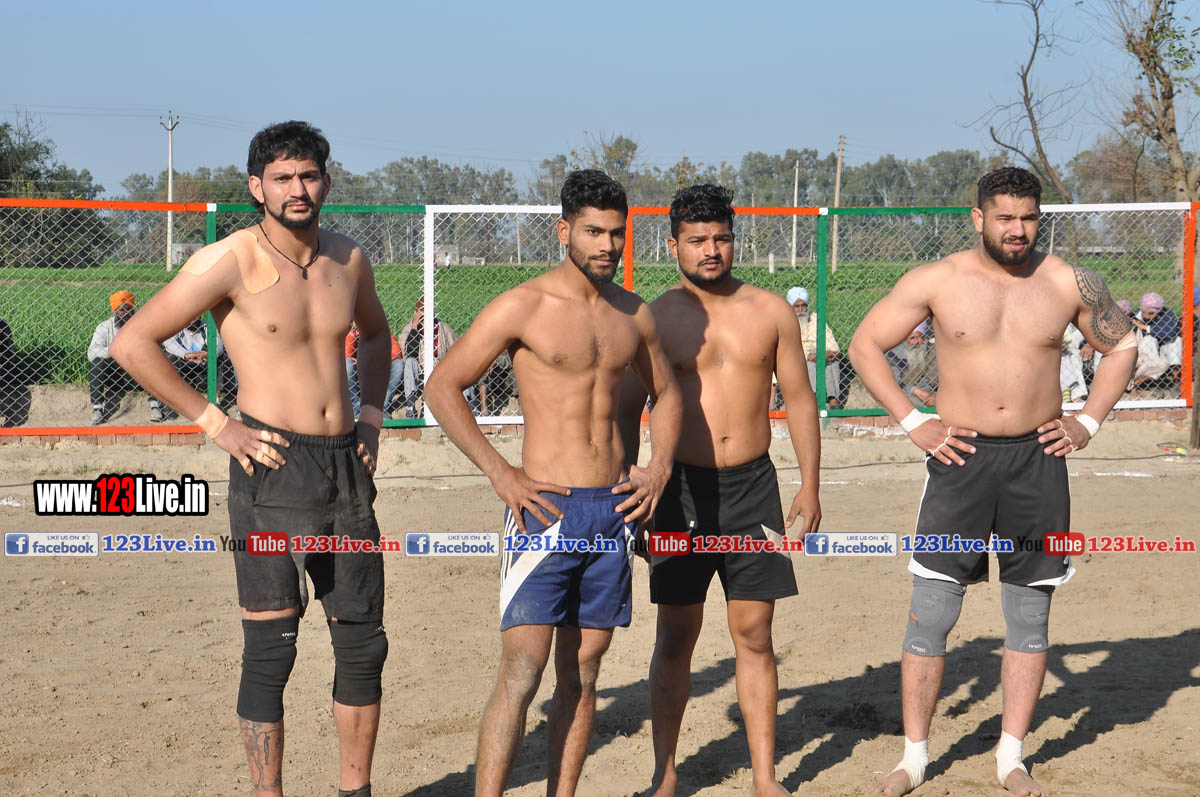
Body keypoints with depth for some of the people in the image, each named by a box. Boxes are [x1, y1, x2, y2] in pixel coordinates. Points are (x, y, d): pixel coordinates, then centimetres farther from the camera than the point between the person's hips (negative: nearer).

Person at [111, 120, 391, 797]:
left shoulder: (348, 259, 9)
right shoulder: (230, 262, -9)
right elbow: (133, 343, -9)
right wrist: (215, 423, -9)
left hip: (347, 465, 6)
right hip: (274, 467, -6)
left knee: (364, 643, 9)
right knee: (271, 650, -4)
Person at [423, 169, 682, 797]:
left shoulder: (633, 315, 11)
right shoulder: (523, 306, -6)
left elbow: (665, 392, 27)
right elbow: (442, 387, -6)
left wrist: (660, 466, 10)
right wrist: (499, 473, -12)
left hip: (615, 510, 5)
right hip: (548, 509, -5)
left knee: (581, 672, 8)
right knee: (521, 673, -12)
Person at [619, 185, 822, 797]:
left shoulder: (770, 311, 6)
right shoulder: (655, 319, 0)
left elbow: (799, 399, 10)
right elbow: (627, 409, 3)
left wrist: (810, 486, 5)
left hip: (753, 484, 2)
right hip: (682, 487, -1)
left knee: (754, 634, 3)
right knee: (676, 637, 2)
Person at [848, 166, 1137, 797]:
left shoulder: (1069, 284, 2)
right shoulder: (936, 281, -2)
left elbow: (1121, 346, 16)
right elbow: (865, 344, 4)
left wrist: (1089, 422, 6)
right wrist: (912, 423, -2)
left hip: (1038, 461, 2)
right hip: (961, 457, -2)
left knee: (1030, 614, 7)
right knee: (930, 611, -3)